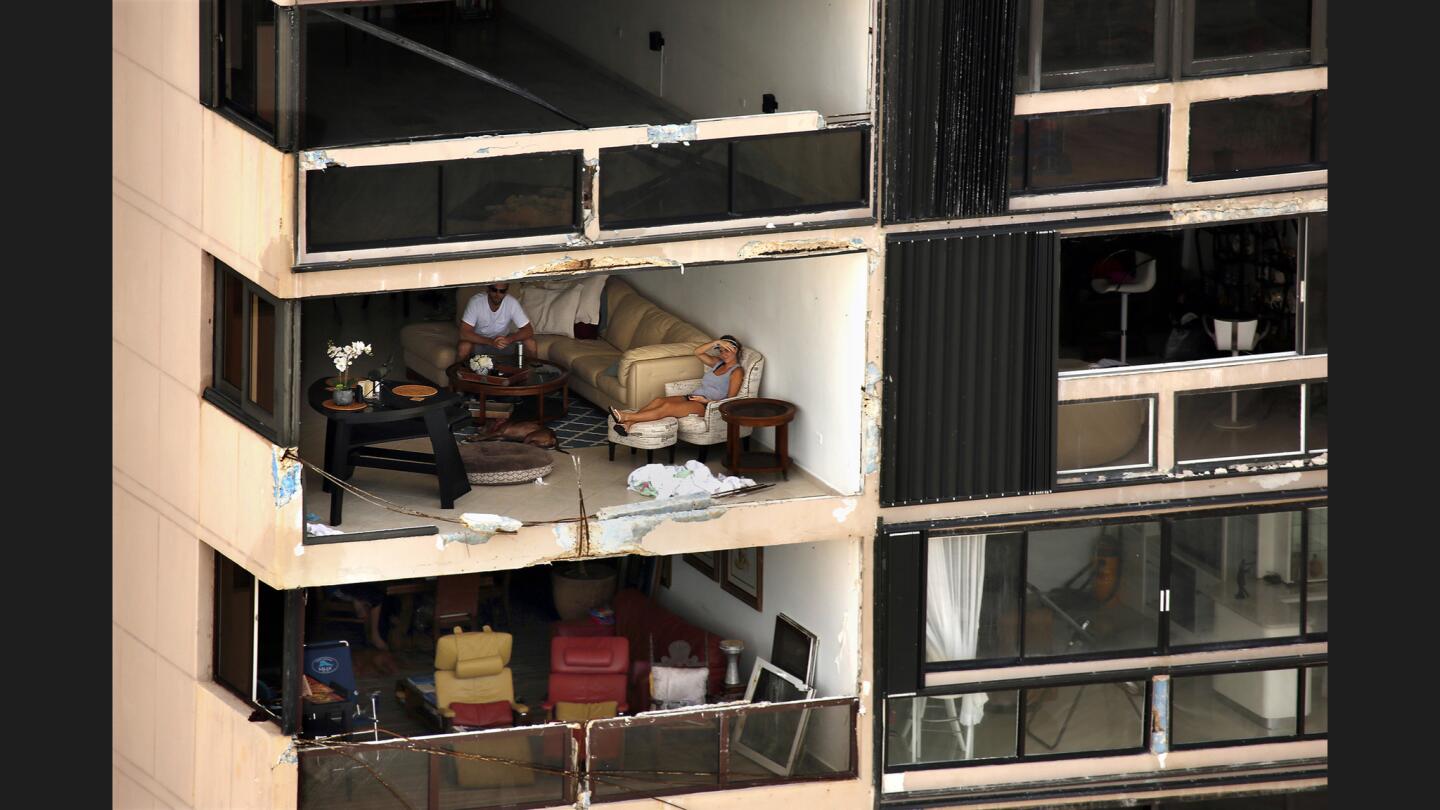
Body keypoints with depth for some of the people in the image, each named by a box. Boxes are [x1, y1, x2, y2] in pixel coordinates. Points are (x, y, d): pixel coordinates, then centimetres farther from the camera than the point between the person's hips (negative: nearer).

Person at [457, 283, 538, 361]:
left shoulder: (512, 303, -18)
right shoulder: (476, 302, -24)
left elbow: (528, 331, -17)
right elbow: (464, 333, -30)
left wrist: (508, 339, -37)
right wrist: (491, 342, -41)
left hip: (503, 340, 2)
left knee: (530, 343, -20)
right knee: (463, 347, -33)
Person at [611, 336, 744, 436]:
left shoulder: (737, 371, 2)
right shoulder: (718, 364, 26)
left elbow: (730, 400, -6)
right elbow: (697, 352, 14)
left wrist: (706, 400, -16)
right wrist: (717, 342, 3)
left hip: (707, 406, -8)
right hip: (691, 398, 8)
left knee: (667, 407, -31)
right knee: (658, 400, -22)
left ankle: (626, 417, -44)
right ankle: (627, 424, -43)